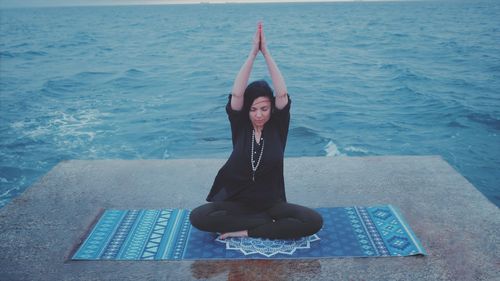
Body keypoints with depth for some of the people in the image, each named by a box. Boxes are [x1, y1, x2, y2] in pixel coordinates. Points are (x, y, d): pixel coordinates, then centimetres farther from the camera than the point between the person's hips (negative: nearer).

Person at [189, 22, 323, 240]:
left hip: (272, 203, 0)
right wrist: (253, 52, -22)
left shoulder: (277, 127, -5)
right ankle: (270, 223, -16)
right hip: (237, 202, 1)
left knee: (314, 222, -26)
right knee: (198, 217, -27)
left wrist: (266, 52, -19)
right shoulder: (240, 126, -5)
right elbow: (236, 94, -20)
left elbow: (282, 94, -19)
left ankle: (245, 232, -17)